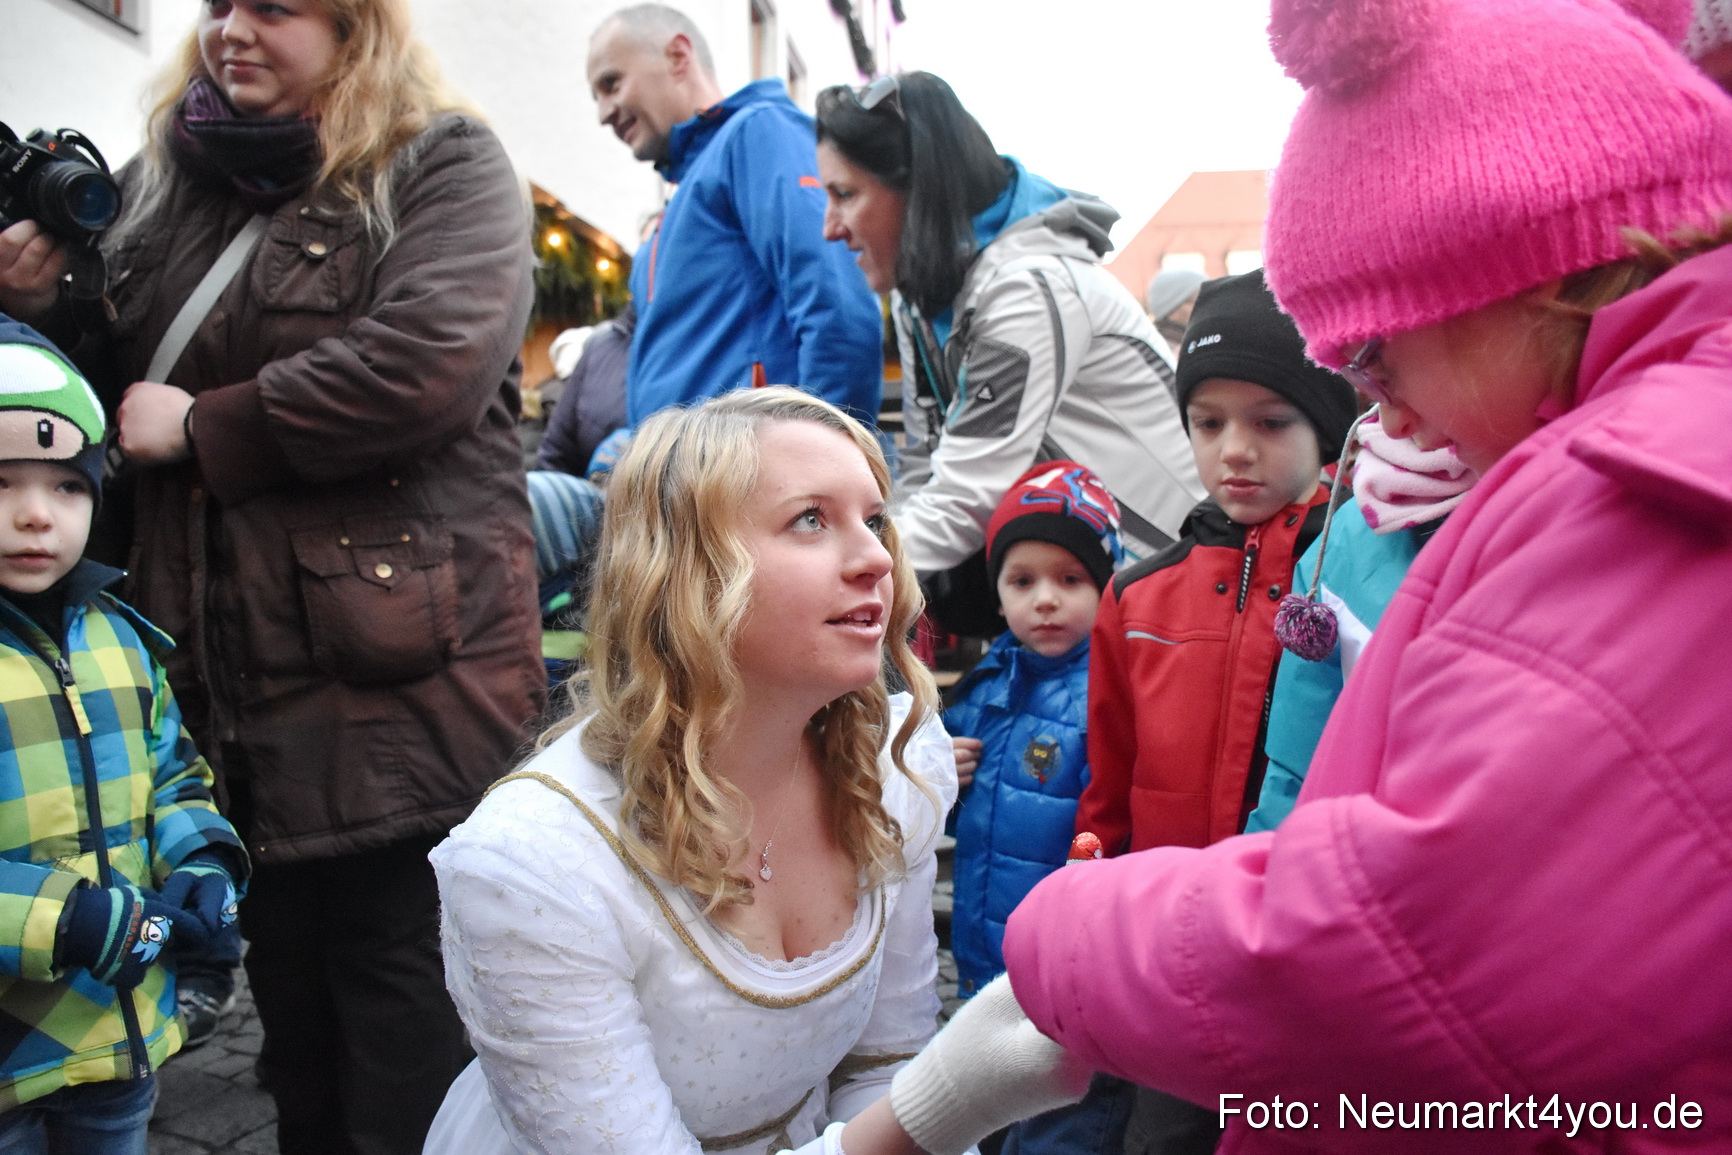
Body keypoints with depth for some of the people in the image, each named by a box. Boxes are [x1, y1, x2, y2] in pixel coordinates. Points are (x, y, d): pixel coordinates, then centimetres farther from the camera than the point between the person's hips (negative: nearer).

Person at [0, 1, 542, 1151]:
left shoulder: (444, 168, -2)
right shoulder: (160, 185, 16)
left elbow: (429, 361, -20)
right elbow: (115, 393, 23)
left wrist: (200, 427, -11)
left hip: (398, 675, -6)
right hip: (230, 678, 6)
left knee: (398, 972, 4)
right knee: (286, 978, 19)